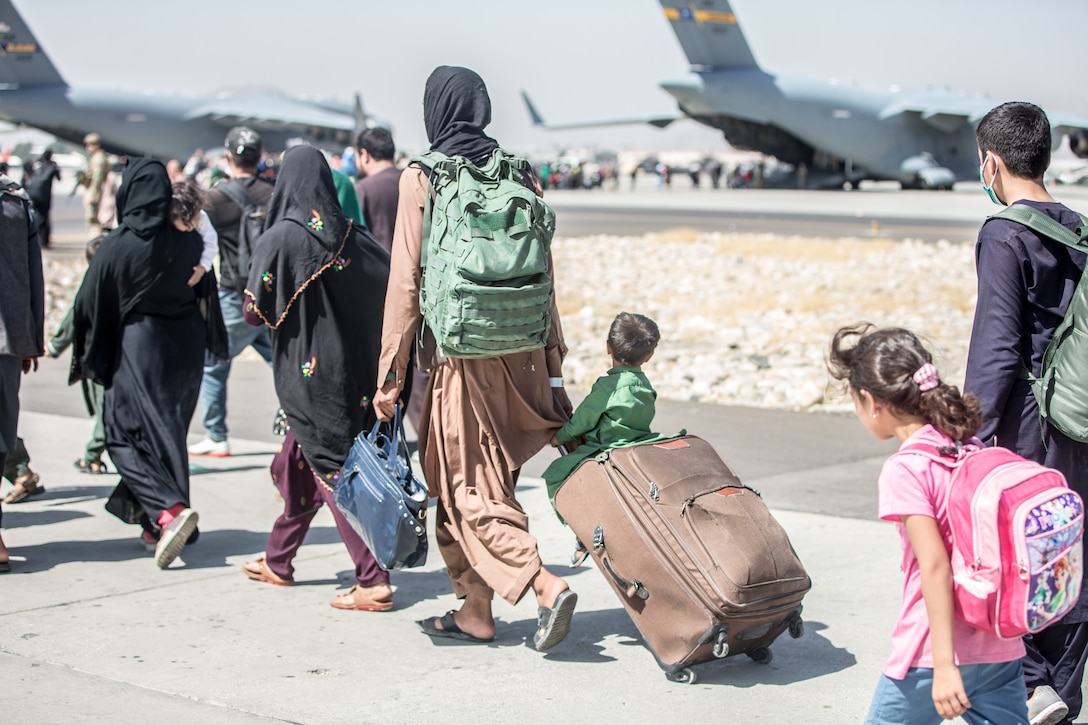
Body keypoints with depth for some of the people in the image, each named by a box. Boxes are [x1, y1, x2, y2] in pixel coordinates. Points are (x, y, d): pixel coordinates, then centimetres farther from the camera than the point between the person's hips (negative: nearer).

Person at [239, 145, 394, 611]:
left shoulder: (280, 239, -14)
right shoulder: (352, 236, 0)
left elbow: (256, 312, -15)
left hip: (304, 371, -6)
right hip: (352, 370, 6)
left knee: (333, 470, -4)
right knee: (300, 462, 20)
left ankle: (373, 581, -8)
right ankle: (278, 560, 34)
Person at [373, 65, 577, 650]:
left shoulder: (421, 179, -8)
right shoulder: (519, 174, 5)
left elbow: (406, 281, -9)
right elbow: (543, 275, 7)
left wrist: (390, 373, -5)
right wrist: (550, 359, 14)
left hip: (459, 355, -5)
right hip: (518, 353, 5)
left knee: (468, 487, 2)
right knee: (482, 479, 16)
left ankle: (545, 585, -14)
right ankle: (476, 609, 21)